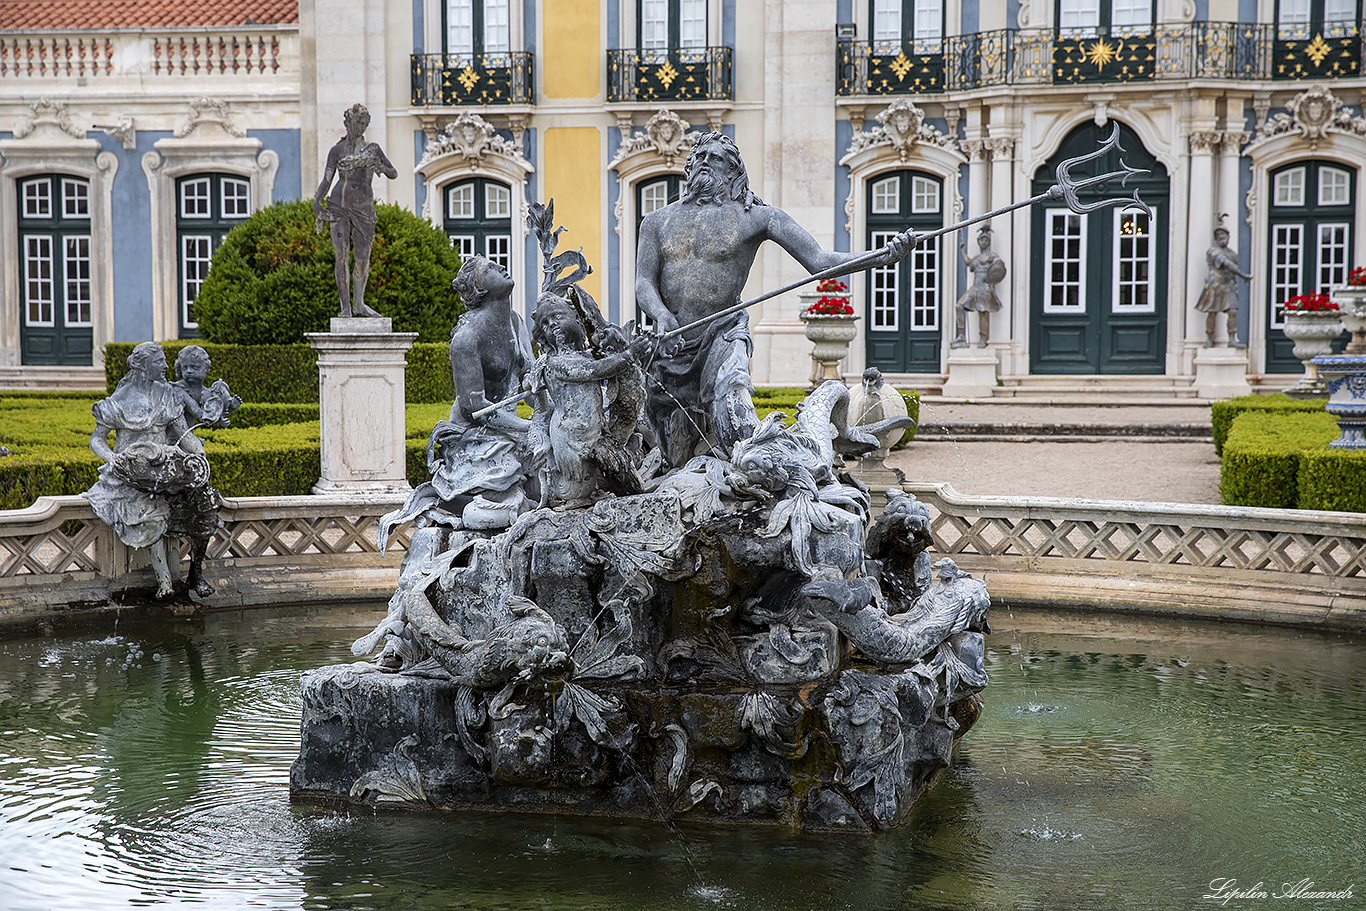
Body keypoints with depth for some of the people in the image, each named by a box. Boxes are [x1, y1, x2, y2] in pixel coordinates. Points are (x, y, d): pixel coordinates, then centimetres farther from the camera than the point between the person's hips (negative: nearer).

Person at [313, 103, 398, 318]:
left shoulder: (373, 149, 10)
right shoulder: (337, 150, 4)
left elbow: (394, 173, 9)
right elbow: (326, 180, 5)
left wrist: (383, 168, -14)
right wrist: (316, 203, -7)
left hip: (363, 207, 2)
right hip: (339, 205, -2)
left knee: (363, 258, 2)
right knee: (342, 257, -4)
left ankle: (359, 303, 18)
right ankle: (345, 307, 1)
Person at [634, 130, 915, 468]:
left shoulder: (756, 218, 2)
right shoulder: (659, 221, 10)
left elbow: (820, 261, -5)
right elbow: (644, 283, 2)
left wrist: (882, 257, -20)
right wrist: (661, 314, -22)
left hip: (722, 335, -3)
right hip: (670, 345, 4)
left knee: (731, 389, -38)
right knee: (678, 459, 10)